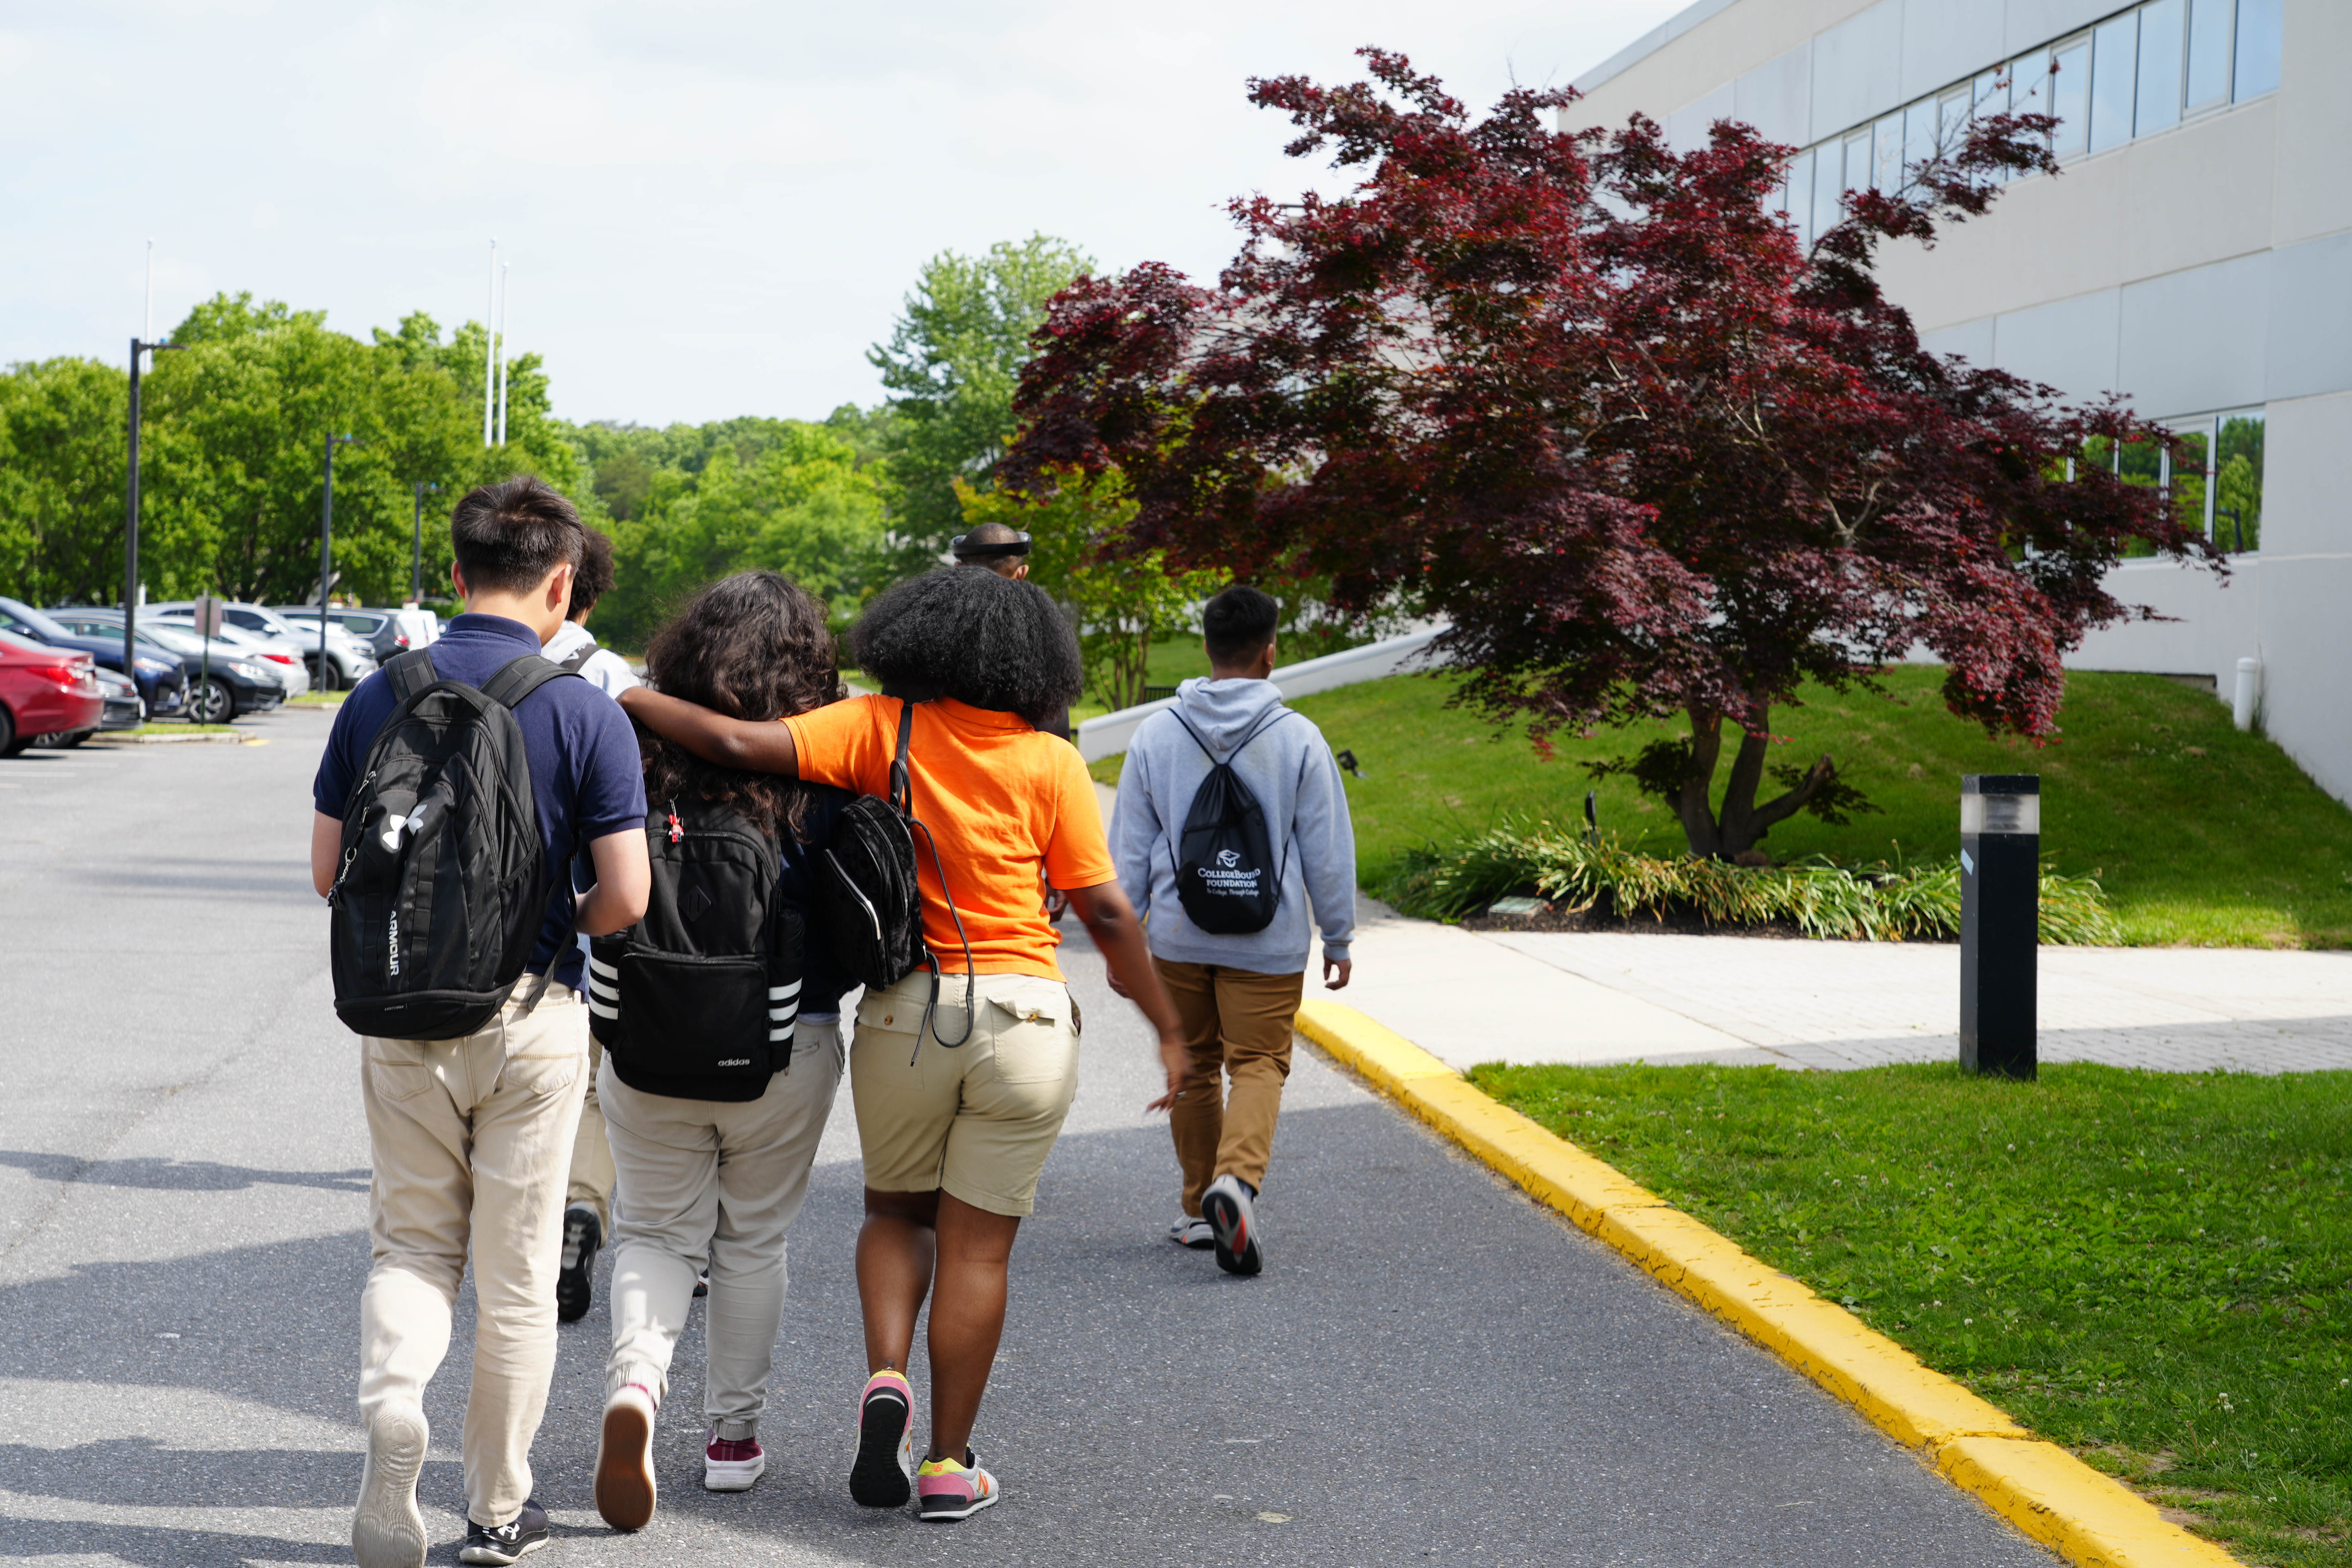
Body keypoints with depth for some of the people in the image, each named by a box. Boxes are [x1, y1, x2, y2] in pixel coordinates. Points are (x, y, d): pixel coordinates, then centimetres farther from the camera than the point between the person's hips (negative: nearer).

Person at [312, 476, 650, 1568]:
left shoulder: (377, 698, -1)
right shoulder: (586, 715, -10)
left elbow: (329, 871, 3)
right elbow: (626, 895, -14)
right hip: (531, 1014, -2)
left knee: (414, 1246, 15)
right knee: (516, 1269, 9)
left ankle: (391, 1399, -14)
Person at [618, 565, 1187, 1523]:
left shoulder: (878, 730, -1)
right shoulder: (1050, 763, -2)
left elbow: (737, 745, -11)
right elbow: (1105, 912, -2)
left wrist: (628, 700, 2)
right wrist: (1168, 1029, 6)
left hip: (902, 1012, 1)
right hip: (1023, 1015, -1)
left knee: (897, 1209, 22)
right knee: (977, 1243, 7)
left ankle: (886, 1378, -2)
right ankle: (949, 1464, 8)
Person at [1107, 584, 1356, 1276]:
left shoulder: (1156, 735, 0)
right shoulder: (1297, 738, -6)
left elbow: (1129, 849, 3)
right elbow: (1328, 849, -2)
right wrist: (1338, 938, 8)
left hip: (1180, 938, 2)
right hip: (1268, 941, -2)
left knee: (1194, 1067, 15)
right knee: (1258, 1066, 1)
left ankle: (1201, 1208, 24)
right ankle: (1236, 1180, -25)